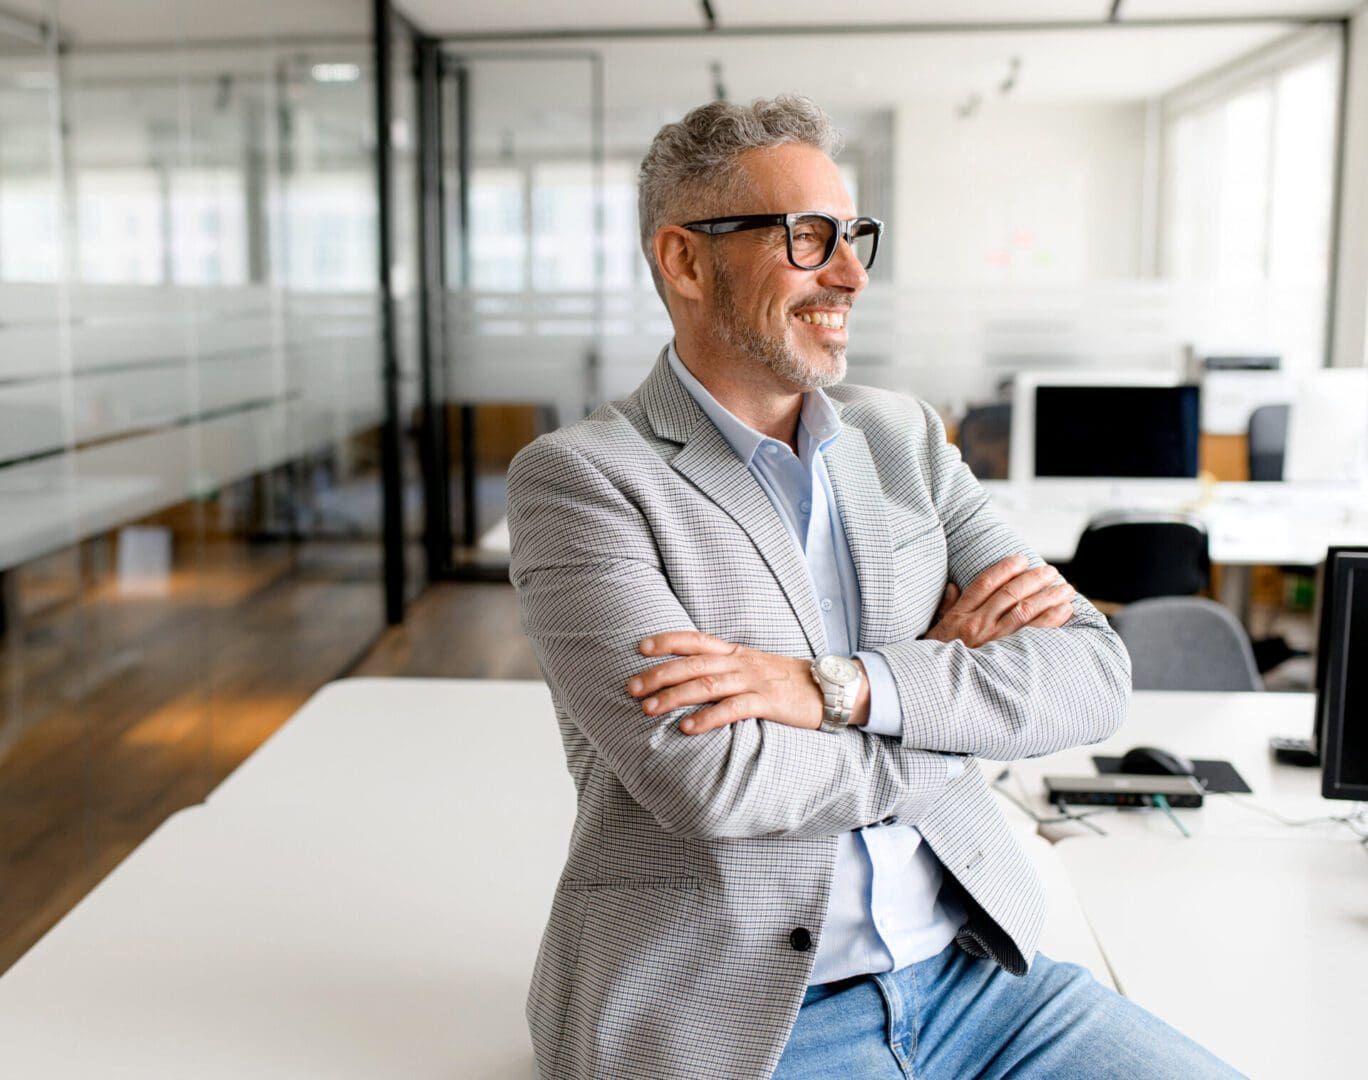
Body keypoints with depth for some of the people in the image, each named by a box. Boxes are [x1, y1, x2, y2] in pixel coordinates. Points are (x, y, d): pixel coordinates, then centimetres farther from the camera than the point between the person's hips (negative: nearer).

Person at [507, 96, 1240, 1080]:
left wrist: (836, 687, -15)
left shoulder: (903, 436, 8)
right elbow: (707, 777, -18)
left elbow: (1094, 676, -1)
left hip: (969, 971, 5)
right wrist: (945, 668, -5)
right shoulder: (576, 476, -7)